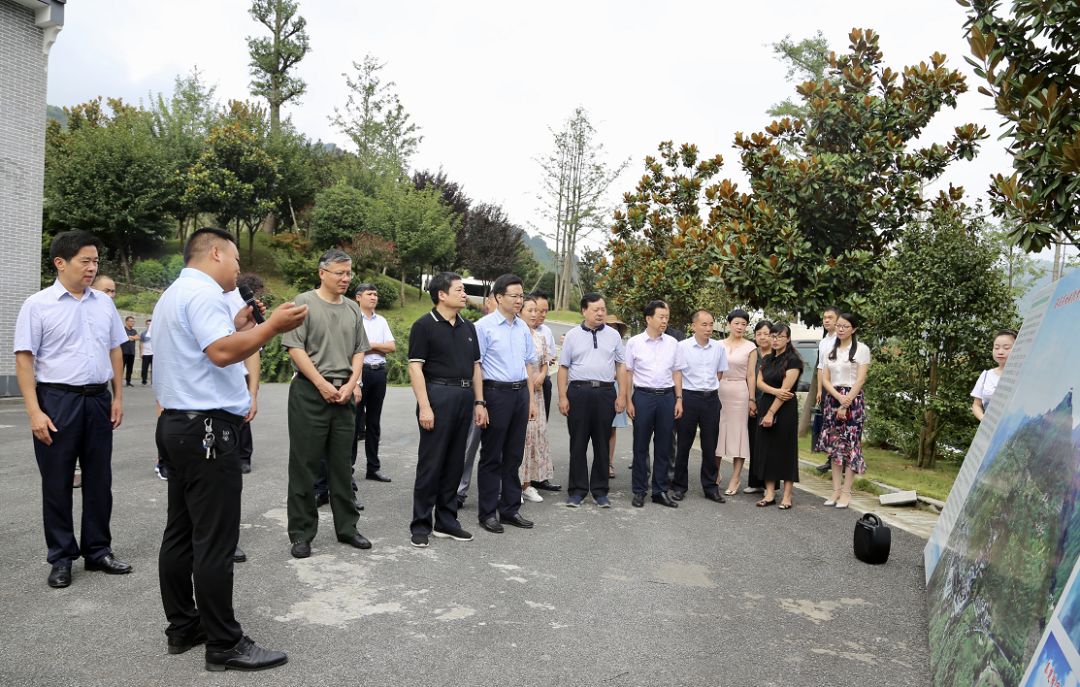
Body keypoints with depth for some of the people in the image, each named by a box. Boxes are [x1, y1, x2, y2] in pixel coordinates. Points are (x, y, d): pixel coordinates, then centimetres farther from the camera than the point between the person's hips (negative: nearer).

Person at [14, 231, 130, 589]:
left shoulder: (104, 303, 7)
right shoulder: (38, 305, -6)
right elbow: (24, 360, -8)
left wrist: (118, 397, 9)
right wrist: (34, 412, -14)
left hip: (98, 400, 4)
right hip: (57, 401, -4)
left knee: (99, 480, 11)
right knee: (57, 483, 6)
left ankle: (98, 551, 24)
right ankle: (61, 558, 19)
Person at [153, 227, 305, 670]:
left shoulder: (173, 295, 20)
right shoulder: (203, 293, -13)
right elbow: (221, 353, -27)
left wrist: (236, 328, 20)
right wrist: (272, 327, -21)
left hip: (177, 424, 11)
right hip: (207, 429, -11)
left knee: (181, 533, 14)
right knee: (215, 542, -6)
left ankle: (182, 628, 22)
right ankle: (225, 645, 1)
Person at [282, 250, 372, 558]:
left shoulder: (353, 309, 11)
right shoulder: (304, 303, -4)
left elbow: (359, 351, 13)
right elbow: (295, 348, -10)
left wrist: (351, 384, -2)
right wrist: (323, 385, -12)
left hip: (344, 394, 5)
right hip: (309, 392, -5)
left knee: (342, 465, 11)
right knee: (305, 465, 1)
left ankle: (347, 527, 21)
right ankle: (301, 533, 11)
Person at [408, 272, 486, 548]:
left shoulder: (468, 327, 14)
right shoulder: (425, 325, -5)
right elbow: (415, 367, -10)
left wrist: (479, 403, 10)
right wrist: (424, 406, -17)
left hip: (464, 398, 6)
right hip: (438, 395, -6)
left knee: (454, 463, 10)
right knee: (430, 463, -1)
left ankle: (446, 522, 20)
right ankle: (421, 524, 9)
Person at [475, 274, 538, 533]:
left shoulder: (523, 327, 10)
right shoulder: (484, 326, -9)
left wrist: (531, 399, 14)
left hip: (521, 393, 6)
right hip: (496, 393, -6)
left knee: (514, 455, 13)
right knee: (491, 456, 4)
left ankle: (510, 509, 24)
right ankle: (488, 513, 14)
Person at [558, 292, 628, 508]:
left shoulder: (613, 335, 9)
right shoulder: (572, 336, 4)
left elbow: (621, 366, 9)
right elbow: (564, 367, 3)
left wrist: (622, 395, 2)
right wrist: (562, 397, -4)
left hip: (605, 393, 1)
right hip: (578, 392, -1)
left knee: (602, 443, 7)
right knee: (578, 443, 4)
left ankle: (600, 490, 17)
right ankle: (577, 490, 13)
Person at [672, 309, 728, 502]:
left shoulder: (719, 347, 3)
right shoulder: (682, 346, -7)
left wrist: (709, 388, 10)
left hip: (712, 399, 3)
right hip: (689, 398, -3)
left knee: (710, 445, 8)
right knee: (683, 444, 5)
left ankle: (710, 486, 18)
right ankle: (679, 486, 16)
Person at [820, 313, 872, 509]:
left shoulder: (861, 349, -3)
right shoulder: (830, 350, 12)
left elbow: (860, 379, -9)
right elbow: (825, 379, 7)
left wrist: (846, 404, -14)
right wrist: (838, 397, -11)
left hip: (853, 400, -5)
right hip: (832, 399, 5)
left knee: (850, 445, -4)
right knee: (834, 445, 6)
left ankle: (846, 492, 2)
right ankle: (836, 490, 10)